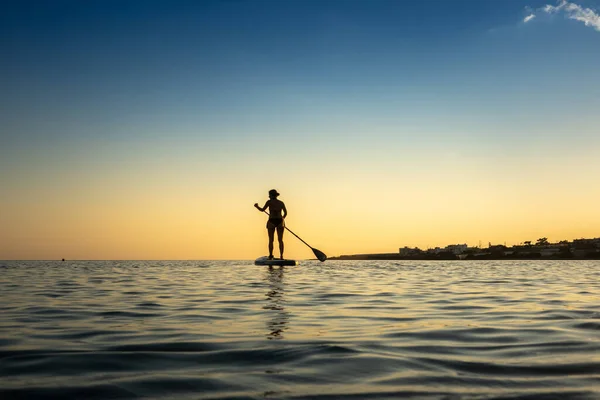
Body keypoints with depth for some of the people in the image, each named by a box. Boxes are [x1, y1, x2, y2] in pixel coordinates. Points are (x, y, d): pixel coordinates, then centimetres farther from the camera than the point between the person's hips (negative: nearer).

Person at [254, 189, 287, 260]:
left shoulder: (269, 202, -2)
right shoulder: (281, 203, 10)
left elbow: (262, 209, -6)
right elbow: (285, 213, 13)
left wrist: (257, 206, 12)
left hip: (271, 222, -3)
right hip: (280, 222, 3)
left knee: (271, 240, 3)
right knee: (280, 240, 4)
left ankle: (270, 256, -2)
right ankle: (281, 256, -3)